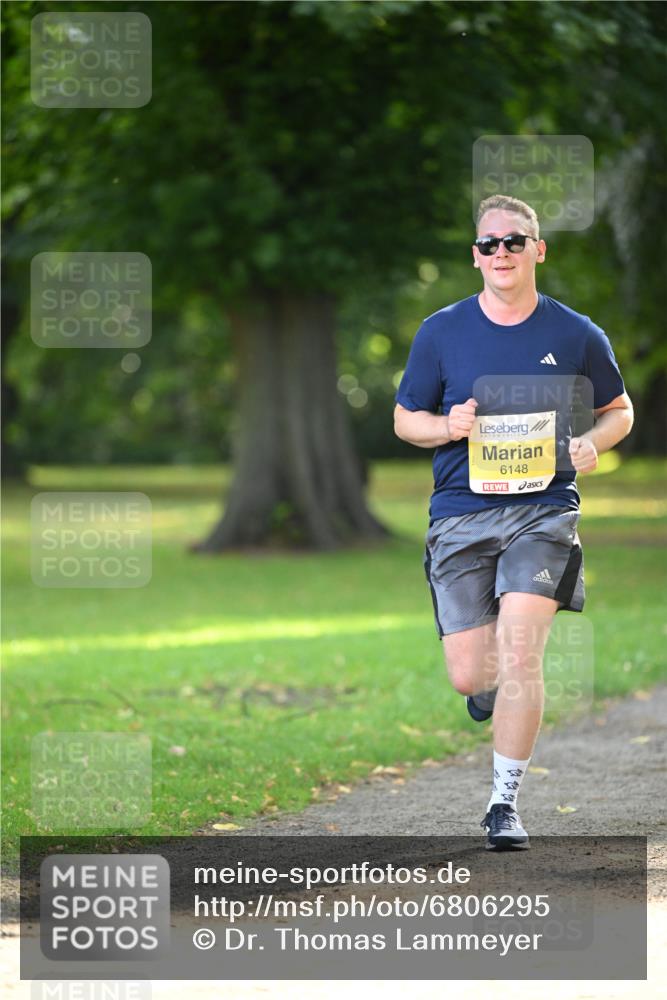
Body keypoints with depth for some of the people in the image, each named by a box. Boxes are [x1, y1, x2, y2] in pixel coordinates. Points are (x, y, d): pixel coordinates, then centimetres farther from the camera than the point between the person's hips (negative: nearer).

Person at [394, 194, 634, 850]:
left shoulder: (577, 335, 3)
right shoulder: (441, 332, 4)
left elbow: (619, 411, 16)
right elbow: (405, 419, 12)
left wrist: (591, 442, -6)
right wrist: (449, 427, -10)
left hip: (543, 509, -1)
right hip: (460, 517, 1)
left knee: (520, 656, -16)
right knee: (470, 676, -2)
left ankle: (505, 803, -4)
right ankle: (493, 681, 39)